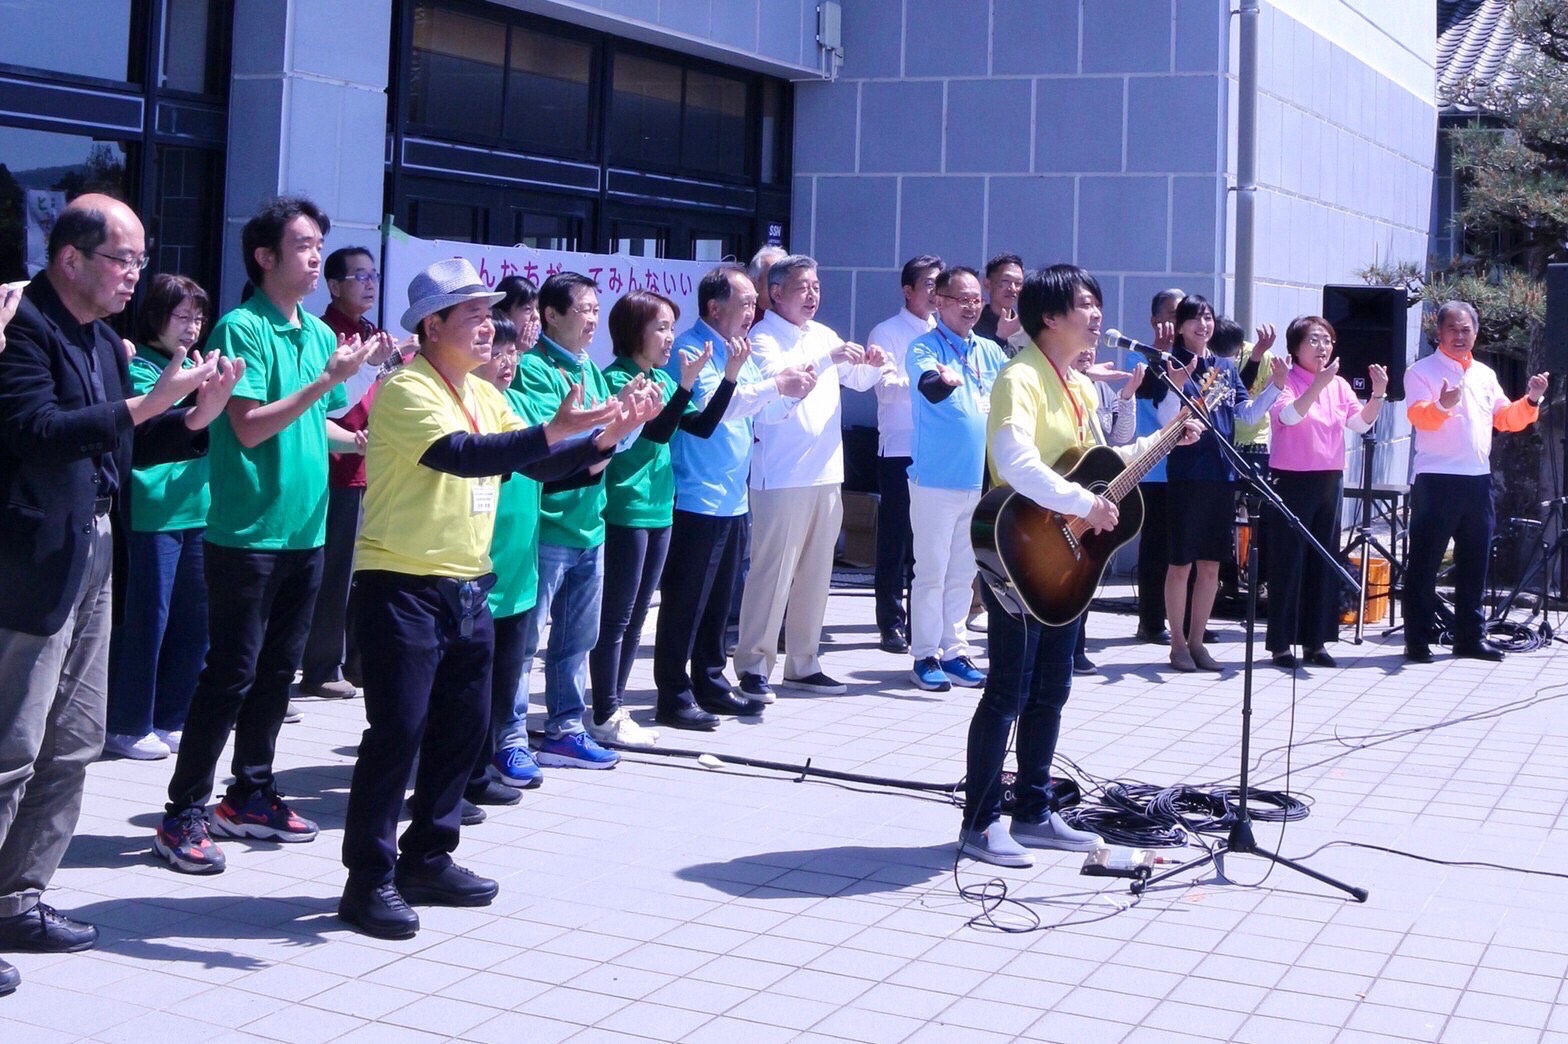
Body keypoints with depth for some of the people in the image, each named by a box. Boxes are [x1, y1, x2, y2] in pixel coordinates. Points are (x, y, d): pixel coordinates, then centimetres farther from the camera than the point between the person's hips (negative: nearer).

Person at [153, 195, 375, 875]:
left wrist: (371, 441, 7)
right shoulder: (242, 328, -11)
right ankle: (183, 813, 4)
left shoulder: (320, 333, 12)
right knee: (231, 674, -5)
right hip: (248, 532, -7)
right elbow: (249, 427, -19)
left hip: (305, 530, 8)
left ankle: (250, 795, 26)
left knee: (278, 669, 14)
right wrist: (327, 379, -22)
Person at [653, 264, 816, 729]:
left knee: (718, 600, 16)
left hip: (732, 499, 9)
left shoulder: (738, 349, 16)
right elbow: (713, 405, -26)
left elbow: (762, 407, 22)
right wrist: (776, 385, -23)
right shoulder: (692, 350, -12)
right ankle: (673, 696, 3)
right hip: (696, 499, -9)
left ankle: (710, 684, 25)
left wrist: (794, 390, 3)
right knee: (685, 601, -3)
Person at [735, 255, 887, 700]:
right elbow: (776, 378, -23)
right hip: (782, 476, -7)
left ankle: (803, 664, 19)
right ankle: (754, 665, 0)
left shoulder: (824, 335, 15)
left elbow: (858, 380, 25)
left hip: (826, 473, 7)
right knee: (772, 572, -7)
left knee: (816, 574, 11)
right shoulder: (763, 338, -6)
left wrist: (871, 364, 3)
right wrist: (828, 358, -30)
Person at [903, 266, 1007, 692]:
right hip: (936, 480, -6)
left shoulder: (991, 351, 11)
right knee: (932, 571, -1)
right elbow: (930, 386, -26)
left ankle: (954, 651, 21)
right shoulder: (925, 346, -6)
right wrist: (944, 379, -50)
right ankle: (925, 655, 7)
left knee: (963, 574, 12)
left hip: (981, 480, 6)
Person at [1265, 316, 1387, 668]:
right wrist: (1319, 382, -34)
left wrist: (1378, 394, -17)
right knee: (1288, 562, -3)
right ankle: (1281, 643, 3)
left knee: (1324, 561, 8)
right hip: (1291, 480, -6)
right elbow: (1289, 415, -25)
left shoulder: (1339, 385, 10)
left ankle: (1315, 641, 16)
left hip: (1330, 480, 6)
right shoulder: (1286, 381, -7)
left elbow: (1361, 422, -1)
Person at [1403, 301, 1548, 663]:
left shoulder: (1485, 375, 18)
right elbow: (1418, 415, -17)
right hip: (1436, 480, -6)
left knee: (1474, 562, 11)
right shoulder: (1422, 371, -2)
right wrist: (1442, 406, -38)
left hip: (1478, 480, 6)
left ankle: (1471, 637, 19)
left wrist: (1531, 401, 0)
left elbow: (1507, 419, 18)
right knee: (1424, 562, -4)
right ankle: (1417, 640, 1)